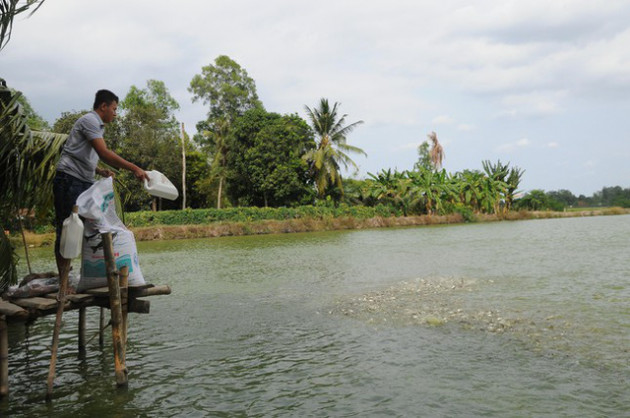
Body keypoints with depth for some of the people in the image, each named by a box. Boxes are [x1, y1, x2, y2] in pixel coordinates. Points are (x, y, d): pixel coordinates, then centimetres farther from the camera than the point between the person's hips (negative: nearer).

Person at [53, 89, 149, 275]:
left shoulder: (97, 126, 20)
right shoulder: (90, 120, -10)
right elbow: (104, 153, -22)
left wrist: (100, 171, 8)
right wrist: (134, 168, -24)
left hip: (85, 183, 10)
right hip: (70, 181, -10)